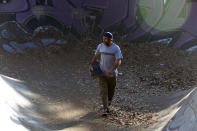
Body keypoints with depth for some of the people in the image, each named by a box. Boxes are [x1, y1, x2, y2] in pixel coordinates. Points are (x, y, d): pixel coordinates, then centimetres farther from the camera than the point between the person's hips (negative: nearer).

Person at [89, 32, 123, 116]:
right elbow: (96, 56, 13)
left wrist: (111, 70, -35)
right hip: (102, 73, 2)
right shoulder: (100, 46, -3)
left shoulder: (116, 48, -15)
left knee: (111, 90, 17)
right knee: (103, 91, -7)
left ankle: (109, 99, 49)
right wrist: (91, 65, 0)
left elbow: (118, 61, -22)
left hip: (112, 74, -1)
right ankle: (105, 109, -5)